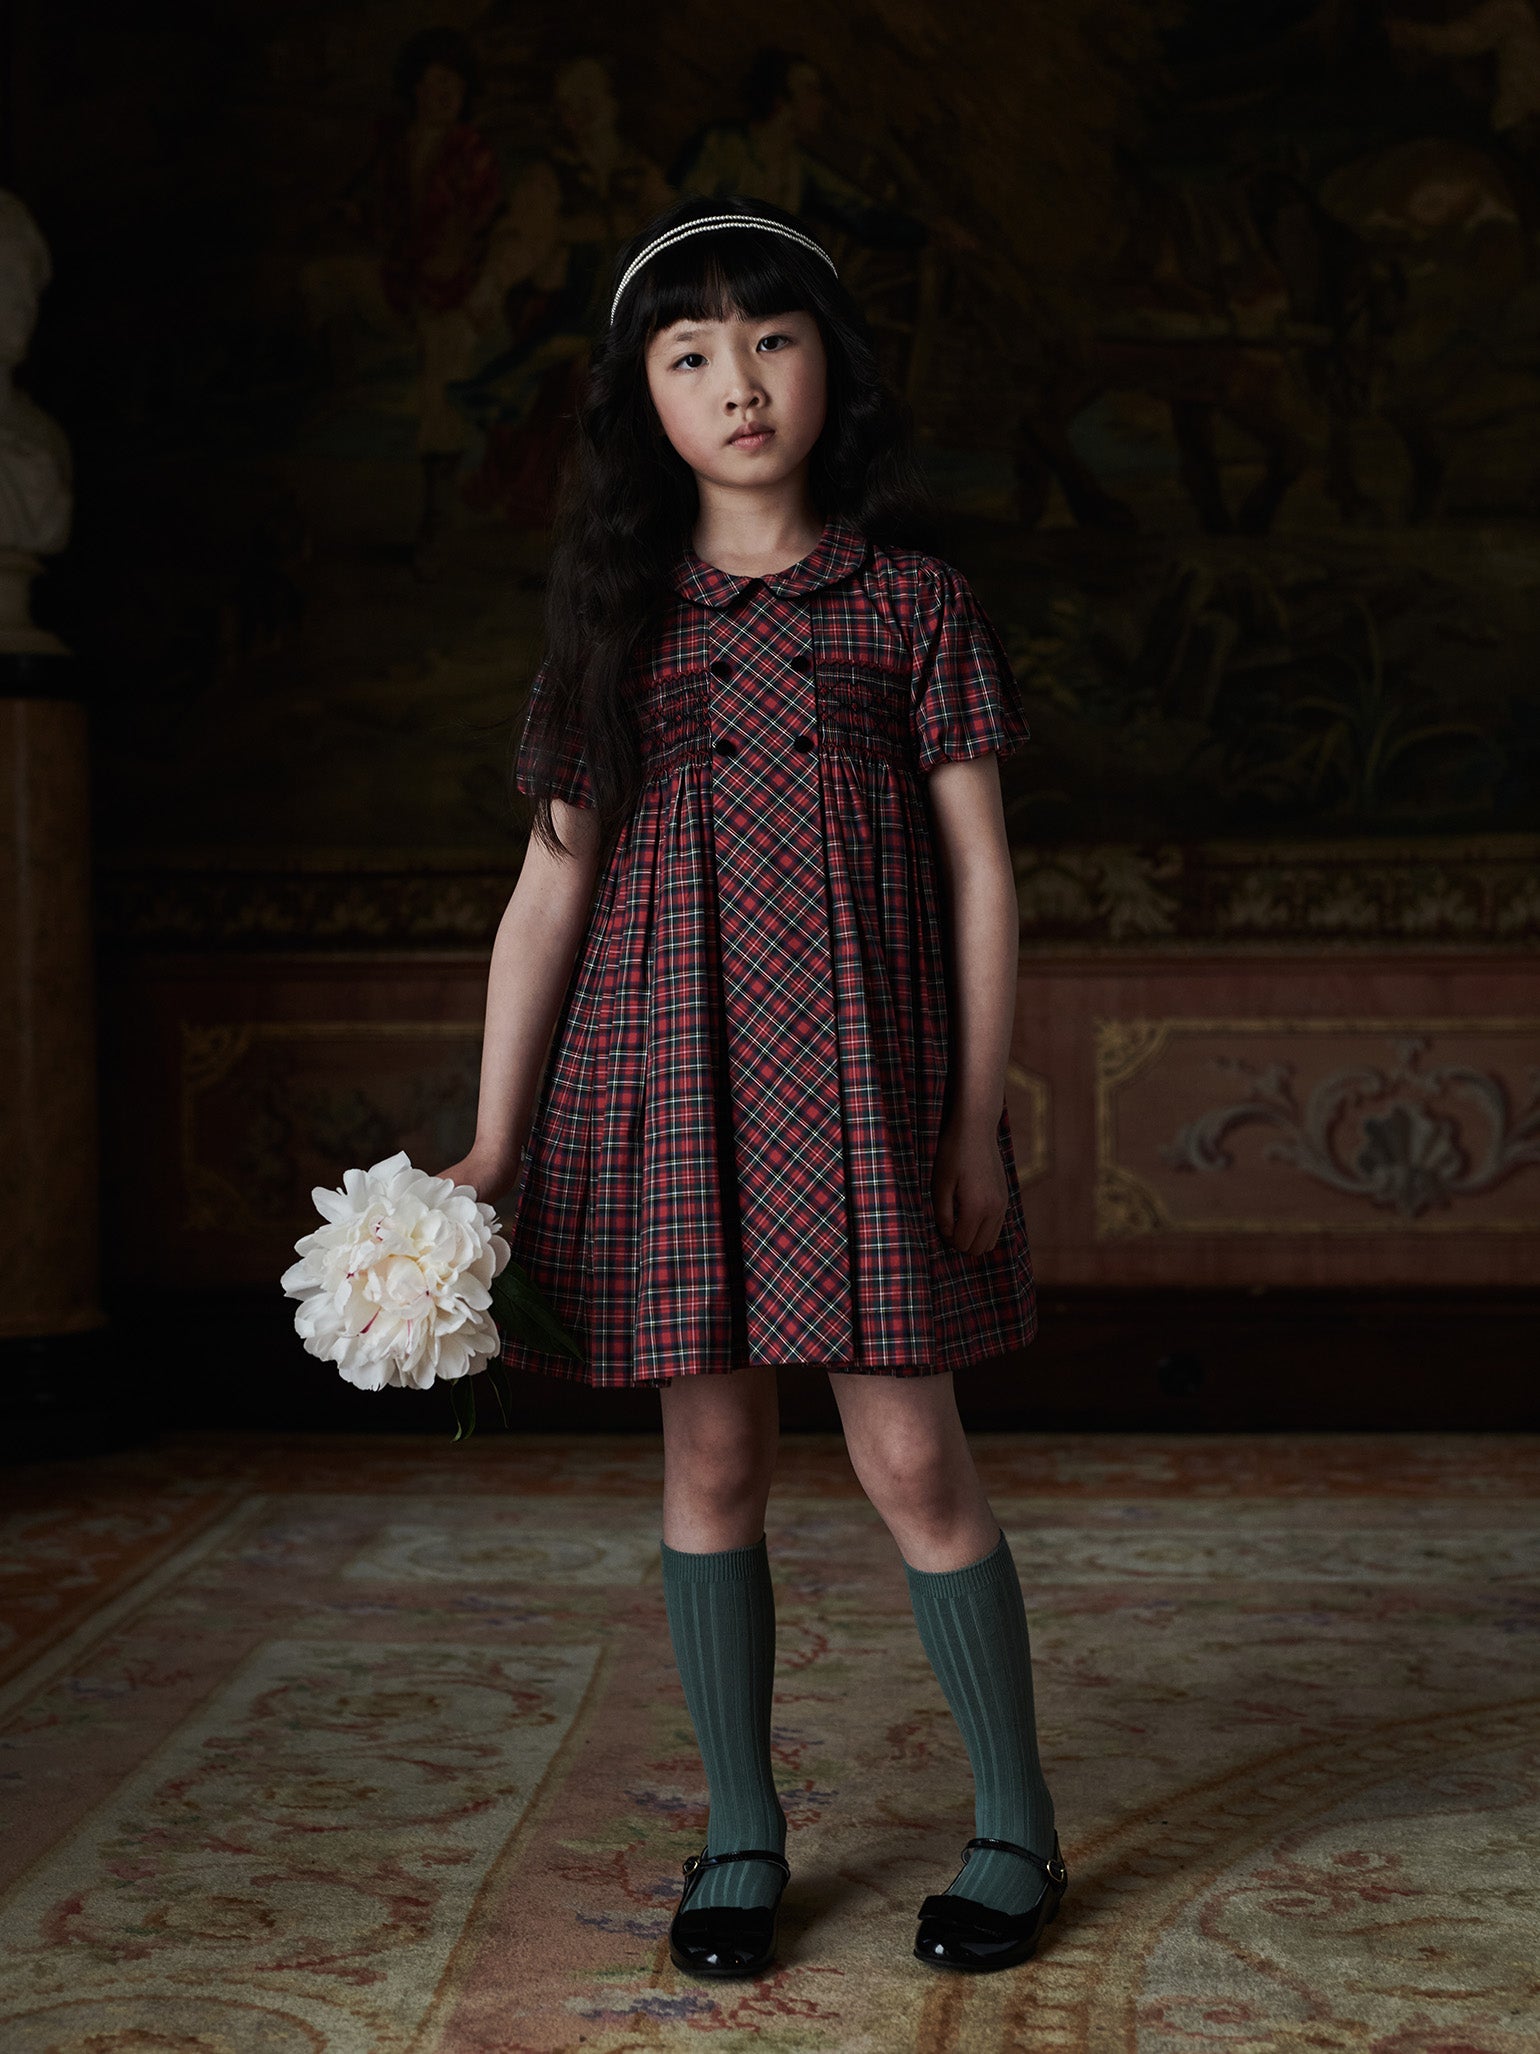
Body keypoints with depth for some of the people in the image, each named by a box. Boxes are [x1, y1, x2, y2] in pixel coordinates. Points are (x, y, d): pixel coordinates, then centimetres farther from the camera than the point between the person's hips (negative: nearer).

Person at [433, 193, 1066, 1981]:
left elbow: (979, 872, 2)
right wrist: (492, 1141, 2)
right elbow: (553, 884, 7)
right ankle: (741, 1836, 20)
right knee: (709, 1454, 6)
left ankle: (1018, 1828, 14)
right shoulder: (617, 617, 8)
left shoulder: (911, 600, 3)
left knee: (908, 1453, -3)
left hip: (860, 1079, -2)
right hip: (661, 1083, 2)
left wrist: (977, 1119, -3)